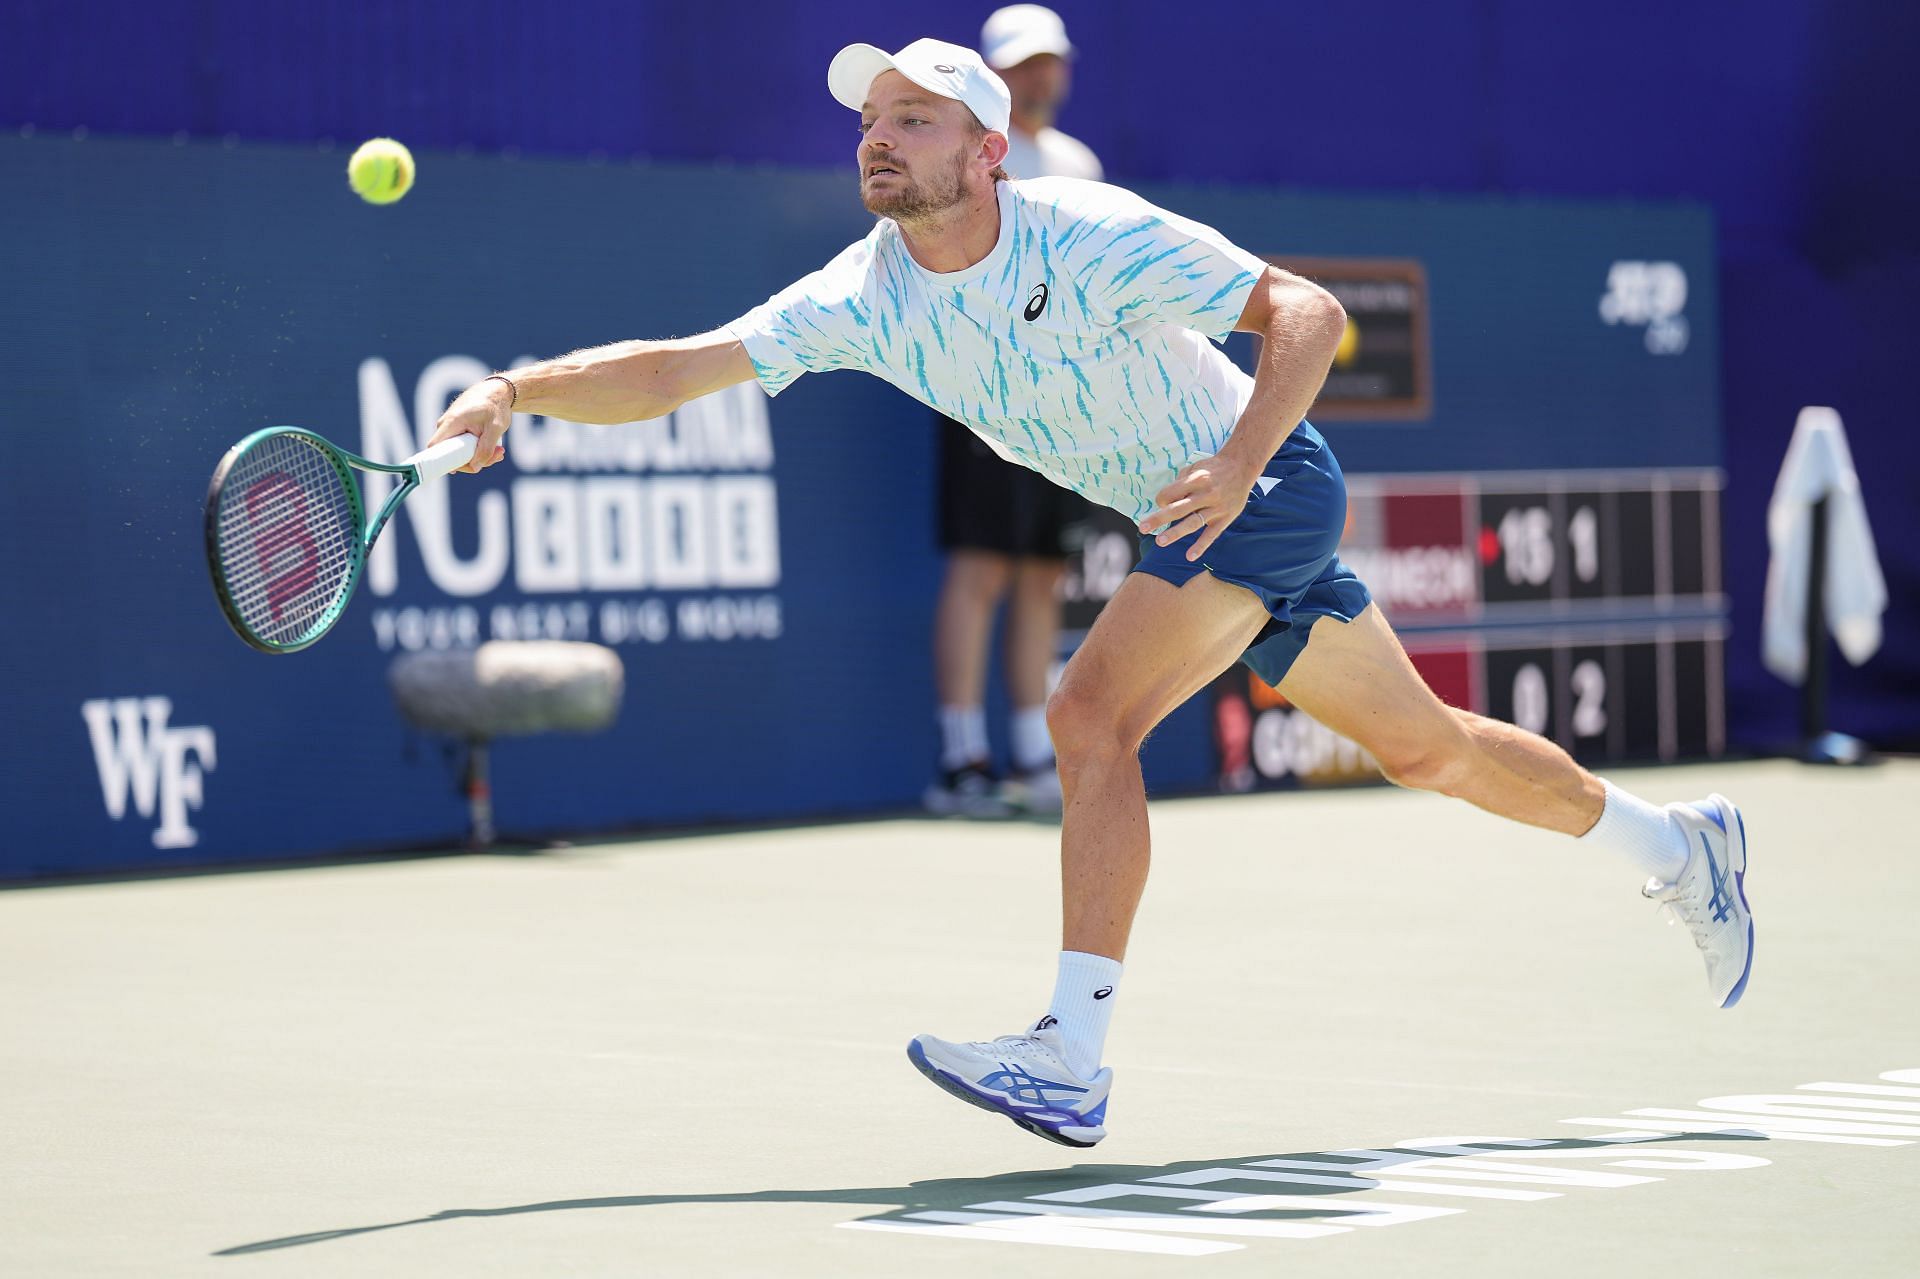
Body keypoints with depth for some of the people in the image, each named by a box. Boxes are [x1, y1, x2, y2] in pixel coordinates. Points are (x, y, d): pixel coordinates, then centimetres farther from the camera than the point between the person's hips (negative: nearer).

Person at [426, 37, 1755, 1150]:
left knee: (1092, 711, -25)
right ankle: (1675, 844, 41)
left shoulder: (1091, 236, -26)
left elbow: (1309, 312, -23)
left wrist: (1238, 464, -37)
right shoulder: (863, 297, -11)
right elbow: (681, 366, -18)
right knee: (1428, 750, 19)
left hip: (1271, 484, -7)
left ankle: (1073, 1059, -26)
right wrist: (519, 388, -34)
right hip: (1195, 517, 7)